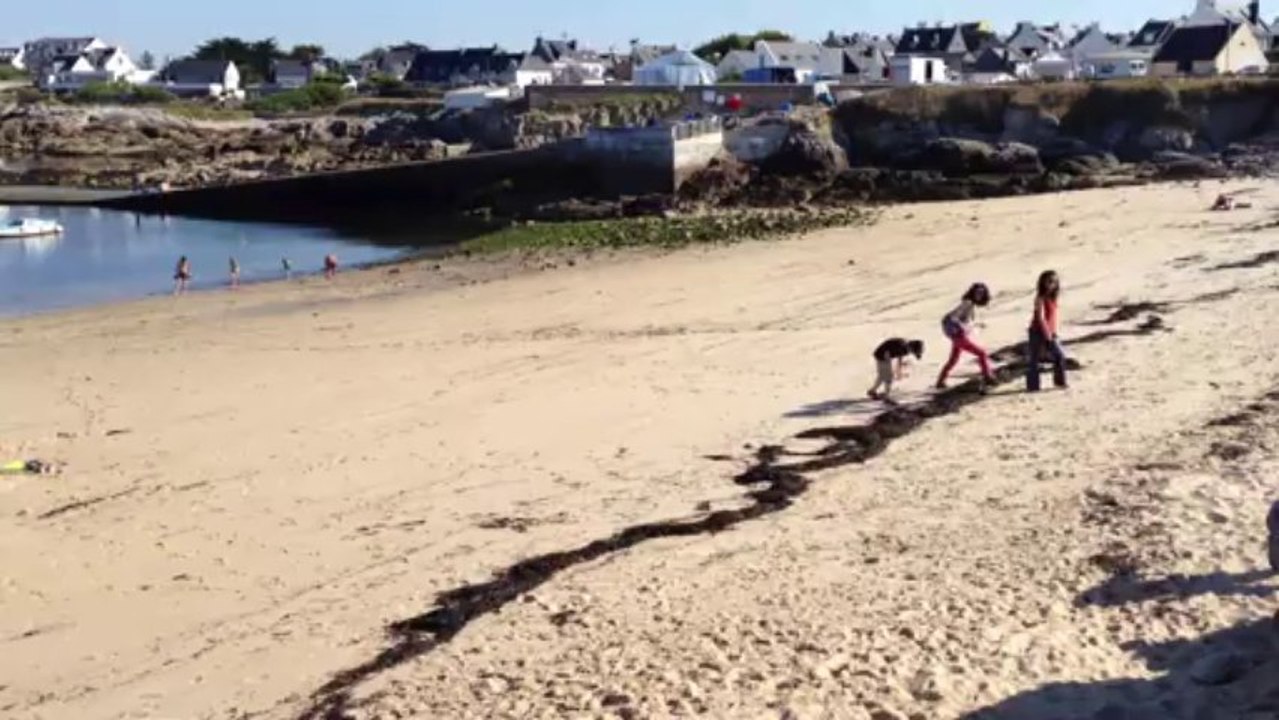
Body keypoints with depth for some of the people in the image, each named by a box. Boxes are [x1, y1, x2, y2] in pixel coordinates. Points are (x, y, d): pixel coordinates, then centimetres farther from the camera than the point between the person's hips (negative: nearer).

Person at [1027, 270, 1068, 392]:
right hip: (1038, 332, -8)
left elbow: (1053, 316, 12)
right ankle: (1032, 385, 4)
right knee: (1034, 359, 0)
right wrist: (1047, 333, -22)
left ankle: (1060, 381, 19)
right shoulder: (1041, 298, -17)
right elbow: (1040, 317, -22)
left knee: (1060, 355, 7)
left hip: (1050, 332, 8)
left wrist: (1054, 331, 7)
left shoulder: (1053, 297, 7)